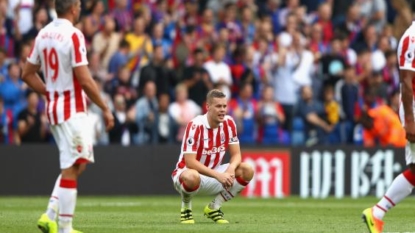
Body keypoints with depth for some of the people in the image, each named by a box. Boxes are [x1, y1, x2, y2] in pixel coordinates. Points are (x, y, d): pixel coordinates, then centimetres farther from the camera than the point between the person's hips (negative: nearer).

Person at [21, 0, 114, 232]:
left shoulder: (43, 34, 7)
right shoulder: (74, 35, -16)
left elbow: (28, 74, 13)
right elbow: (85, 80, -18)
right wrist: (105, 108, -10)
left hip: (53, 107, 8)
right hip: (72, 110, -8)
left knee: (78, 163, 18)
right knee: (71, 168, -3)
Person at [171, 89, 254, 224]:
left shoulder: (229, 123, -5)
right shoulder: (195, 126, -23)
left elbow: (236, 154, -3)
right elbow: (189, 162, -27)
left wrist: (231, 169, -27)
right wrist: (218, 175, -34)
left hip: (212, 173, 6)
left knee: (247, 171, -13)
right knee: (192, 176, -42)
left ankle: (214, 208, 2)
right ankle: (186, 209, -7)